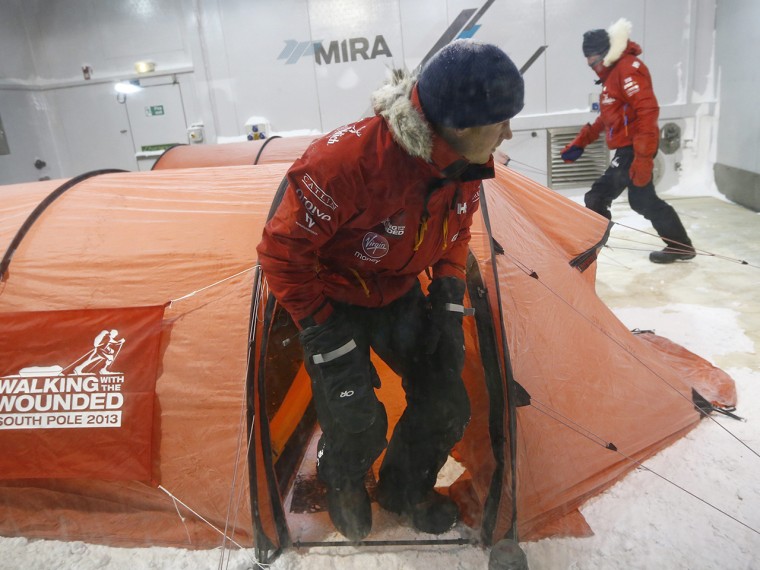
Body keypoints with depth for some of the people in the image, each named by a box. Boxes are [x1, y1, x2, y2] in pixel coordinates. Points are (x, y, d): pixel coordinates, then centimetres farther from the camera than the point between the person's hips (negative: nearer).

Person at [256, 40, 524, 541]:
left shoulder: (467, 167, -15)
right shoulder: (348, 161, -37)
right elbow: (284, 250, -26)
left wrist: (449, 295, -4)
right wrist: (323, 328, -22)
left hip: (399, 294, 6)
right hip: (334, 299, -5)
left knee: (446, 405, 1)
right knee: (358, 423, -11)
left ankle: (406, 489, 32)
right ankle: (343, 484, 28)